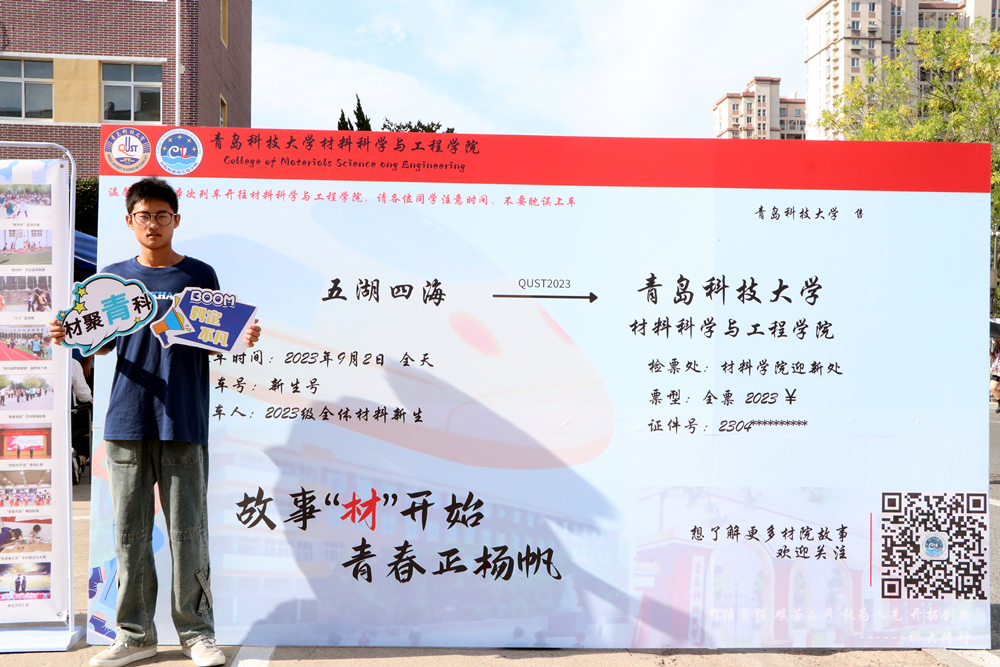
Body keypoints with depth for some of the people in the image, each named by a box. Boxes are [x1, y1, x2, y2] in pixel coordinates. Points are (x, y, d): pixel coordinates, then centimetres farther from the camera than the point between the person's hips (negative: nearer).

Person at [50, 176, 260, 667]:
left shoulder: (199, 275, 7)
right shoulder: (114, 277, 13)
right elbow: (99, 343, 16)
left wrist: (243, 338, -12)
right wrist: (68, 334, -4)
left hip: (184, 421, -2)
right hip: (127, 420, 3)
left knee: (188, 531, 1)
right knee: (130, 531, 7)